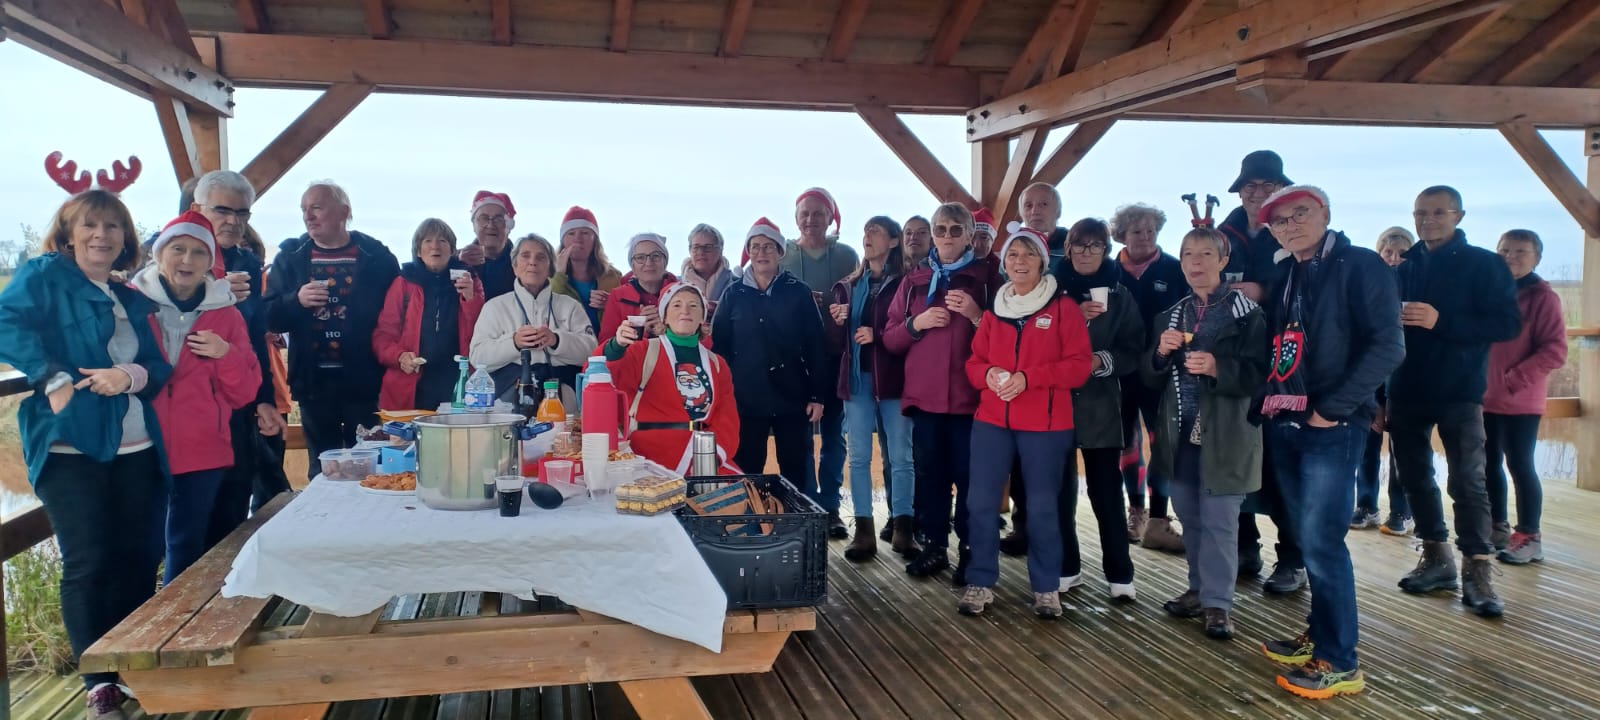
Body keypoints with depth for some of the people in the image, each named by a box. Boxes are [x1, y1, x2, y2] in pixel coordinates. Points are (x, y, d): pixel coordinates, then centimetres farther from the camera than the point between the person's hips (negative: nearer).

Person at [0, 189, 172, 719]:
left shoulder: (130, 300, 18)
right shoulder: (43, 275, 2)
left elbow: (160, 367, 10)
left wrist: (132, 376, -12)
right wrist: (53, 380, -26)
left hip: (137, 448, 5)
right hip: (72, 445, -5)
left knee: (138, 559, 8)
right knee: (88, 564, -4)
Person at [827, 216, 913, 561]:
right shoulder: (847, 286, 15)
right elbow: (837, 339, 14)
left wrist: (878, 335, -19)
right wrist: (836, 321, -7)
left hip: (893, 378, -4)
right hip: (857, 378, 4)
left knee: (900, 456, -1)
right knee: (859, 457, 4)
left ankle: (902, 528, 7)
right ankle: (863, 531, 9)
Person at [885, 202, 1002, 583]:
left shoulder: (988, 278, 5)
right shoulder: (913, 282, 12)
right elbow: (890, 339, 10)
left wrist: (976, 315, -14)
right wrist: (916, 323, -8)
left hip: (970, 395, -3)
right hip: (924, 395, 3)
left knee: (969, 476, -2)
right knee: (930, 475, 7)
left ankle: (970, 552, 8)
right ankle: (934, 546, 18)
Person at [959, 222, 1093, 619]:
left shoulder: (1064, 307, -1)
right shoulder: (993, 310, 12)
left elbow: (1079, 365, -8)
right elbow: (974, 361, 14)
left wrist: (1028, 377, -18)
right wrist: (989, 374, -10)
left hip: (1045, 424, -3)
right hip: (992, 419, 4)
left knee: (1042, 506, 3)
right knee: (981, 501, 1)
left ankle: (1046, 588, 16)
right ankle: (980, 583, 12)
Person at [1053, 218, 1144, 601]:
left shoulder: (1120, 296, 7)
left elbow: (1134, 352, 2)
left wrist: (1102, 361, -15)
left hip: (1100, 404, 0)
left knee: (1106, 490, 0)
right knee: (1060, 488, 4)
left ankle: (1119, 573, 8)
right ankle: (1067, 567, 17)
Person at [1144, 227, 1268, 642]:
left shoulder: (1246, 312, -4)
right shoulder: (1171, 315, 13)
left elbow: (1258, 374, -10)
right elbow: (1150, 377, 11)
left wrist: (1217, 368, -26)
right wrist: (1161, 352, -9)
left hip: (1224, 436, -5)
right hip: (1180, 433, 5)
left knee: (1219, 521, -4)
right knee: (1189, 518, 13)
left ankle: (1218, 603, 5)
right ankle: (1200, 590, 26)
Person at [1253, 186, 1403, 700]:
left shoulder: (1360, 267, -7)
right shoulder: (1284, 277, 14)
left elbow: (1388, 345, -15)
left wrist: (1332, 408, -17)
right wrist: (1269, 400, 3)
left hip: (1333, 427, -7)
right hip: (1285, 424, 7)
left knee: (1322, 542, -7)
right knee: (1309, 540, 13)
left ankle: (1339, 663, 3)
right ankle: (1320, 638, 25)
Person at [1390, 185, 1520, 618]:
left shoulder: (1484, 265, -2)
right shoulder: (1404, 268, 9)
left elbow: (1508, 324, -11)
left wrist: (1442, 321, -21)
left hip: (1458, 393, -4)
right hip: (1407, 392, 4)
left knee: (1468, 481, -5)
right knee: (1415, 478, 10)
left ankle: (1477, 573, -1)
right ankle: (1436, 559, 22)